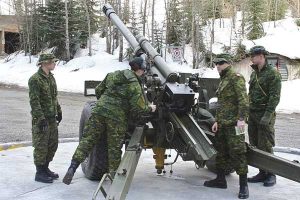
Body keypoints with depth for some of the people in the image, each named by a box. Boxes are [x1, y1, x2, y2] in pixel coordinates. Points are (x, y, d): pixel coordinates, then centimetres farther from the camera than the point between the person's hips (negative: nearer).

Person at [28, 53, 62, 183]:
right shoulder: (35, 79, -15)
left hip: (52, 118, 9)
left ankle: (45, 168, 29)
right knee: (41, 146, -1)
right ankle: (39, 173, 11)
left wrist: (59, 111, 19)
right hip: (41, 119, -9)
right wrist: (41, 118, -23)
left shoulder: (50, 77, 12)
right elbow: (34, 101, -19)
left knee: (53, 144, 14)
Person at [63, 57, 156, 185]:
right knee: (114, 147, 8)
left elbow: (98, 90, 21)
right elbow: (138, 108, -9)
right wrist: (150, 108, 10)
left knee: (88, 139, 5)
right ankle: (114, 174, 18)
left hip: (99, 110, 4)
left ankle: (73, 166, -5)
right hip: (117, 117, -4)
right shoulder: (134, 85, -4)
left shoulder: (112, 75, 13)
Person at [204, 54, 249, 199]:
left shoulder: (236, 78, -7)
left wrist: (241, 119, -24)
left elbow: (243, 99, -16)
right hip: (222, 123, 9)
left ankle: (243, 185, -1)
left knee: (237, 153, -7)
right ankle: (220, 180, 26)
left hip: (233, 123, -9)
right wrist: (217, 121, 20)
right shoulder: (223, 81, 20)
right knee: (221, 151, 14)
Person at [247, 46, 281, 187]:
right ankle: (262, 173, 20)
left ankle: (271, 175, 11)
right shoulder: (254, 73, 15)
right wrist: (247, 112, 16)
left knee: (265, 146, -3)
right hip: (252, 114, 8)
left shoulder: (273, 73, -10)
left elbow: (275, 97, -15)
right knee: (255, 145, 10)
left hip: (264, 115, -8)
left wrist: (267, 115, -21)